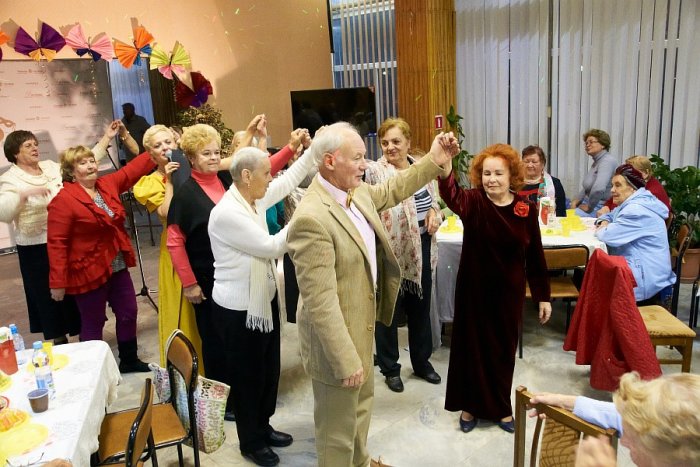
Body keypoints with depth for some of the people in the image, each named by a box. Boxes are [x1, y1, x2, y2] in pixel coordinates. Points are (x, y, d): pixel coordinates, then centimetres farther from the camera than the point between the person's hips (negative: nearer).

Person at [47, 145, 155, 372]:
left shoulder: (107, 184, 4)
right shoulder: (63, 200, -17)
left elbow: (134, 169, 11)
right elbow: (57, 243, -18)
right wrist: (58, 282, -19)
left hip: (117, 267, 7)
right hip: (89, 272, -7)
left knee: (128, 312, 15)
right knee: (93, 322, 7)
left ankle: (129, 360, 33)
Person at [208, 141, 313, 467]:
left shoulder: (255, 199, 1)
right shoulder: (227, 213, -24)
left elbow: (289, 180, 12)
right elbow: (270, 247, -22)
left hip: (263, 299, 9)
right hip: (238, 308, -9)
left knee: (269, 368, 20)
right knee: (247, 375, 10)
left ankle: (263, 427, 41)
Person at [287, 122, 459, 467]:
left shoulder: (356, 191, -3)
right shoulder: (311, 218, -31)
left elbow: (391, 191, 20)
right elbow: (320, 302, -30)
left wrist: (434, 162, 12)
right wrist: (346, 360, -25)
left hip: (361, 324, 10)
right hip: (338, 337, -10)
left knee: (361, 403, 30)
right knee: (338, 426, 13)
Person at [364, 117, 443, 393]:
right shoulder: (375, 170, -12)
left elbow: (433, 201, 16)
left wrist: (435, 213, -3)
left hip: (422, 249, 6)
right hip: (389, 252, -5)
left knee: (420, 307, 18)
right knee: (388, 310, 10)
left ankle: (422, 361, 37)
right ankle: (390, 368, 28)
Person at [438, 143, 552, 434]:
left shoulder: (525, 209, -5)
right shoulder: (473, 202, -10)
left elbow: (535, 256, 1)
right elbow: (450, 195, -34)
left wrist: (543, 296, 3)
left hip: (509, 291, 1)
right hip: (474, 289, -1)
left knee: (504, 348, 15)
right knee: (472, 345, 11)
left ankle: (501, 407, 36)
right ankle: (470, 405, 31)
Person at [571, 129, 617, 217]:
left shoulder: (607, 160, -15)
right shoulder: (596, 162, 17)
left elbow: (598, 188, -31)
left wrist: (589, 207, -18)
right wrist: (575, 201, 6)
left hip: (601, 208, -9)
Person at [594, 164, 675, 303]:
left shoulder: (637, 210, -22)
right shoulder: (631, 204, 13)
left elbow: (609, 235, -26)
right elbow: (610, 216, 26)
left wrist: (600, 230, -3)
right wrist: (604, 222, 2)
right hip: (637, 270, 9)